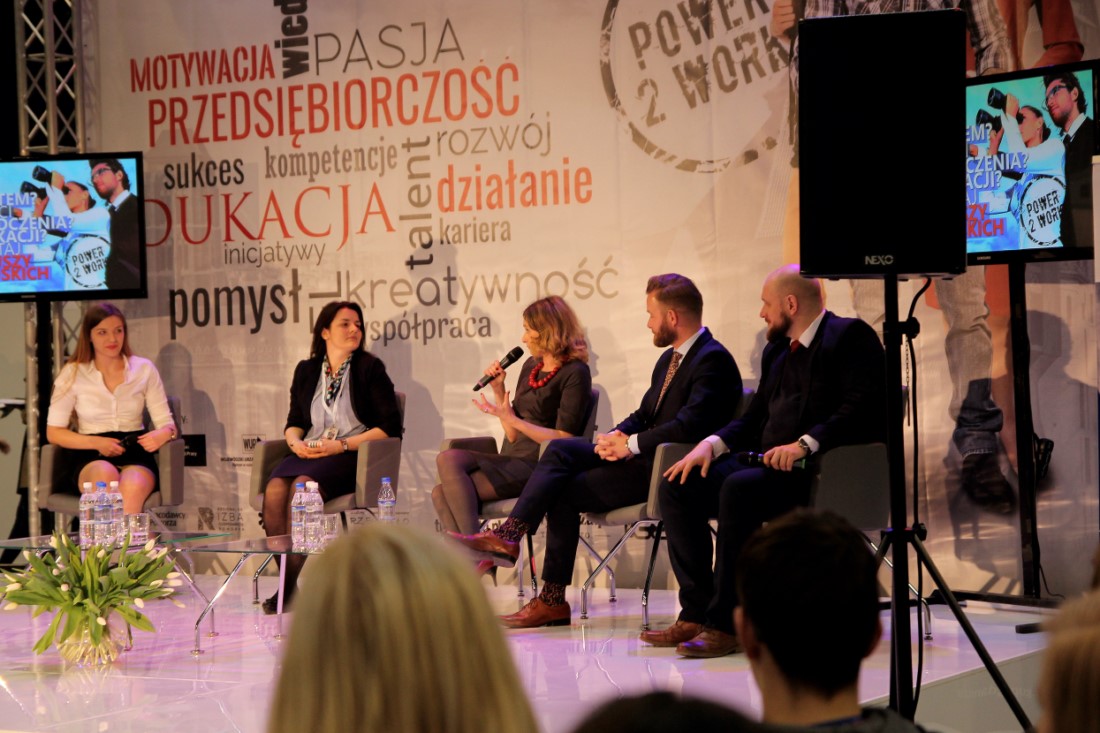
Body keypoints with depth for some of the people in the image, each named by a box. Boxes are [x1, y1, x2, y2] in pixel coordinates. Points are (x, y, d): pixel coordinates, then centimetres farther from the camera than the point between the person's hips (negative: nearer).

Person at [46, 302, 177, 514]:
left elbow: (167, 423, 10)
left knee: (132, 487, -37)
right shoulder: (73, 374, 7)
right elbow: (53, 432, 5)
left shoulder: (144, 369, 11)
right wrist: (96, 443, -12)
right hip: (89, 457, -1)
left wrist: (162, 434, -16)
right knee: (106, 475, -39)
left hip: (134, 454, 1)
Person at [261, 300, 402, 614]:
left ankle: (290, 586, -32)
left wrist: (341, 444, -11)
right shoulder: (306, 370, 19)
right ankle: (285, 580, -26)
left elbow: (390, 426, -1)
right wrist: (296, 442, -3)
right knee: (275, 489, -30)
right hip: (309, 453, 4)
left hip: (351, 456, -4)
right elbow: (294, 421, 22)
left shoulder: (370, 368, 6)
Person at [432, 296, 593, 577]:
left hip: (536, 466, -8)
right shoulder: (531, 366, 18)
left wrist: (511, 419, -16)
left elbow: (564, 439, -13)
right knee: (445, 476, -18)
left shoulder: (574, 373, -6)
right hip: (511, 459, 8)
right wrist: (498, 391, 6)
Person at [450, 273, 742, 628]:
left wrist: (631, 444, -19)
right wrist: (617, 436, -3)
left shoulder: (713, 360, -14)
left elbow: (690, 424, -26)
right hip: (644, 457, 9)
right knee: (561, 450, -8)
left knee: (565, 492, -13)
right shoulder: (669, 359, 19)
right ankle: (508, 536, -14)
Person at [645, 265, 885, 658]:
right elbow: (754, 418, 23)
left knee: (739, 488, -34)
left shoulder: (850, 337, -4)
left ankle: (725, 623, -30)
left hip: (825, 468, -9)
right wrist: (713, 443, 3)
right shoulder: (776, 351, 23)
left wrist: (806, 444, -27)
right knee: (677, 488, -8)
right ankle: (696, 613, -12)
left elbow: (862, 410, -17)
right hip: (772, 463, 9)